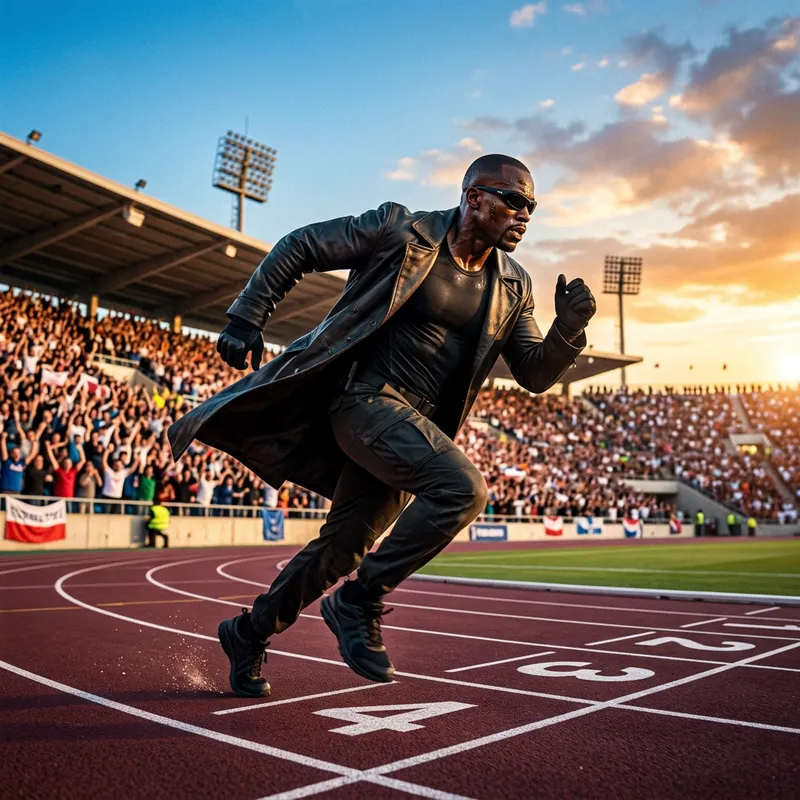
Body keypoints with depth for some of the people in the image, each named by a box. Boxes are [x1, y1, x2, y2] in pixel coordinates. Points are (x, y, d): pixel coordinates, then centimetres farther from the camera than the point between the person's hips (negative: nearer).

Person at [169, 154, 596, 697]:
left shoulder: (513, 286, 10)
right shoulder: (400, 230, -6)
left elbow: (535, 375, 10)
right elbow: (298, 248, 0)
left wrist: (569, 328, -10)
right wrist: (247, 319, -6)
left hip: (415, 427, 6)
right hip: (364, 397, -6)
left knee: (342, 551, 10)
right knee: (462, 488, -26)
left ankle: (248, 633, 33)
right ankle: (359, 602, -8)